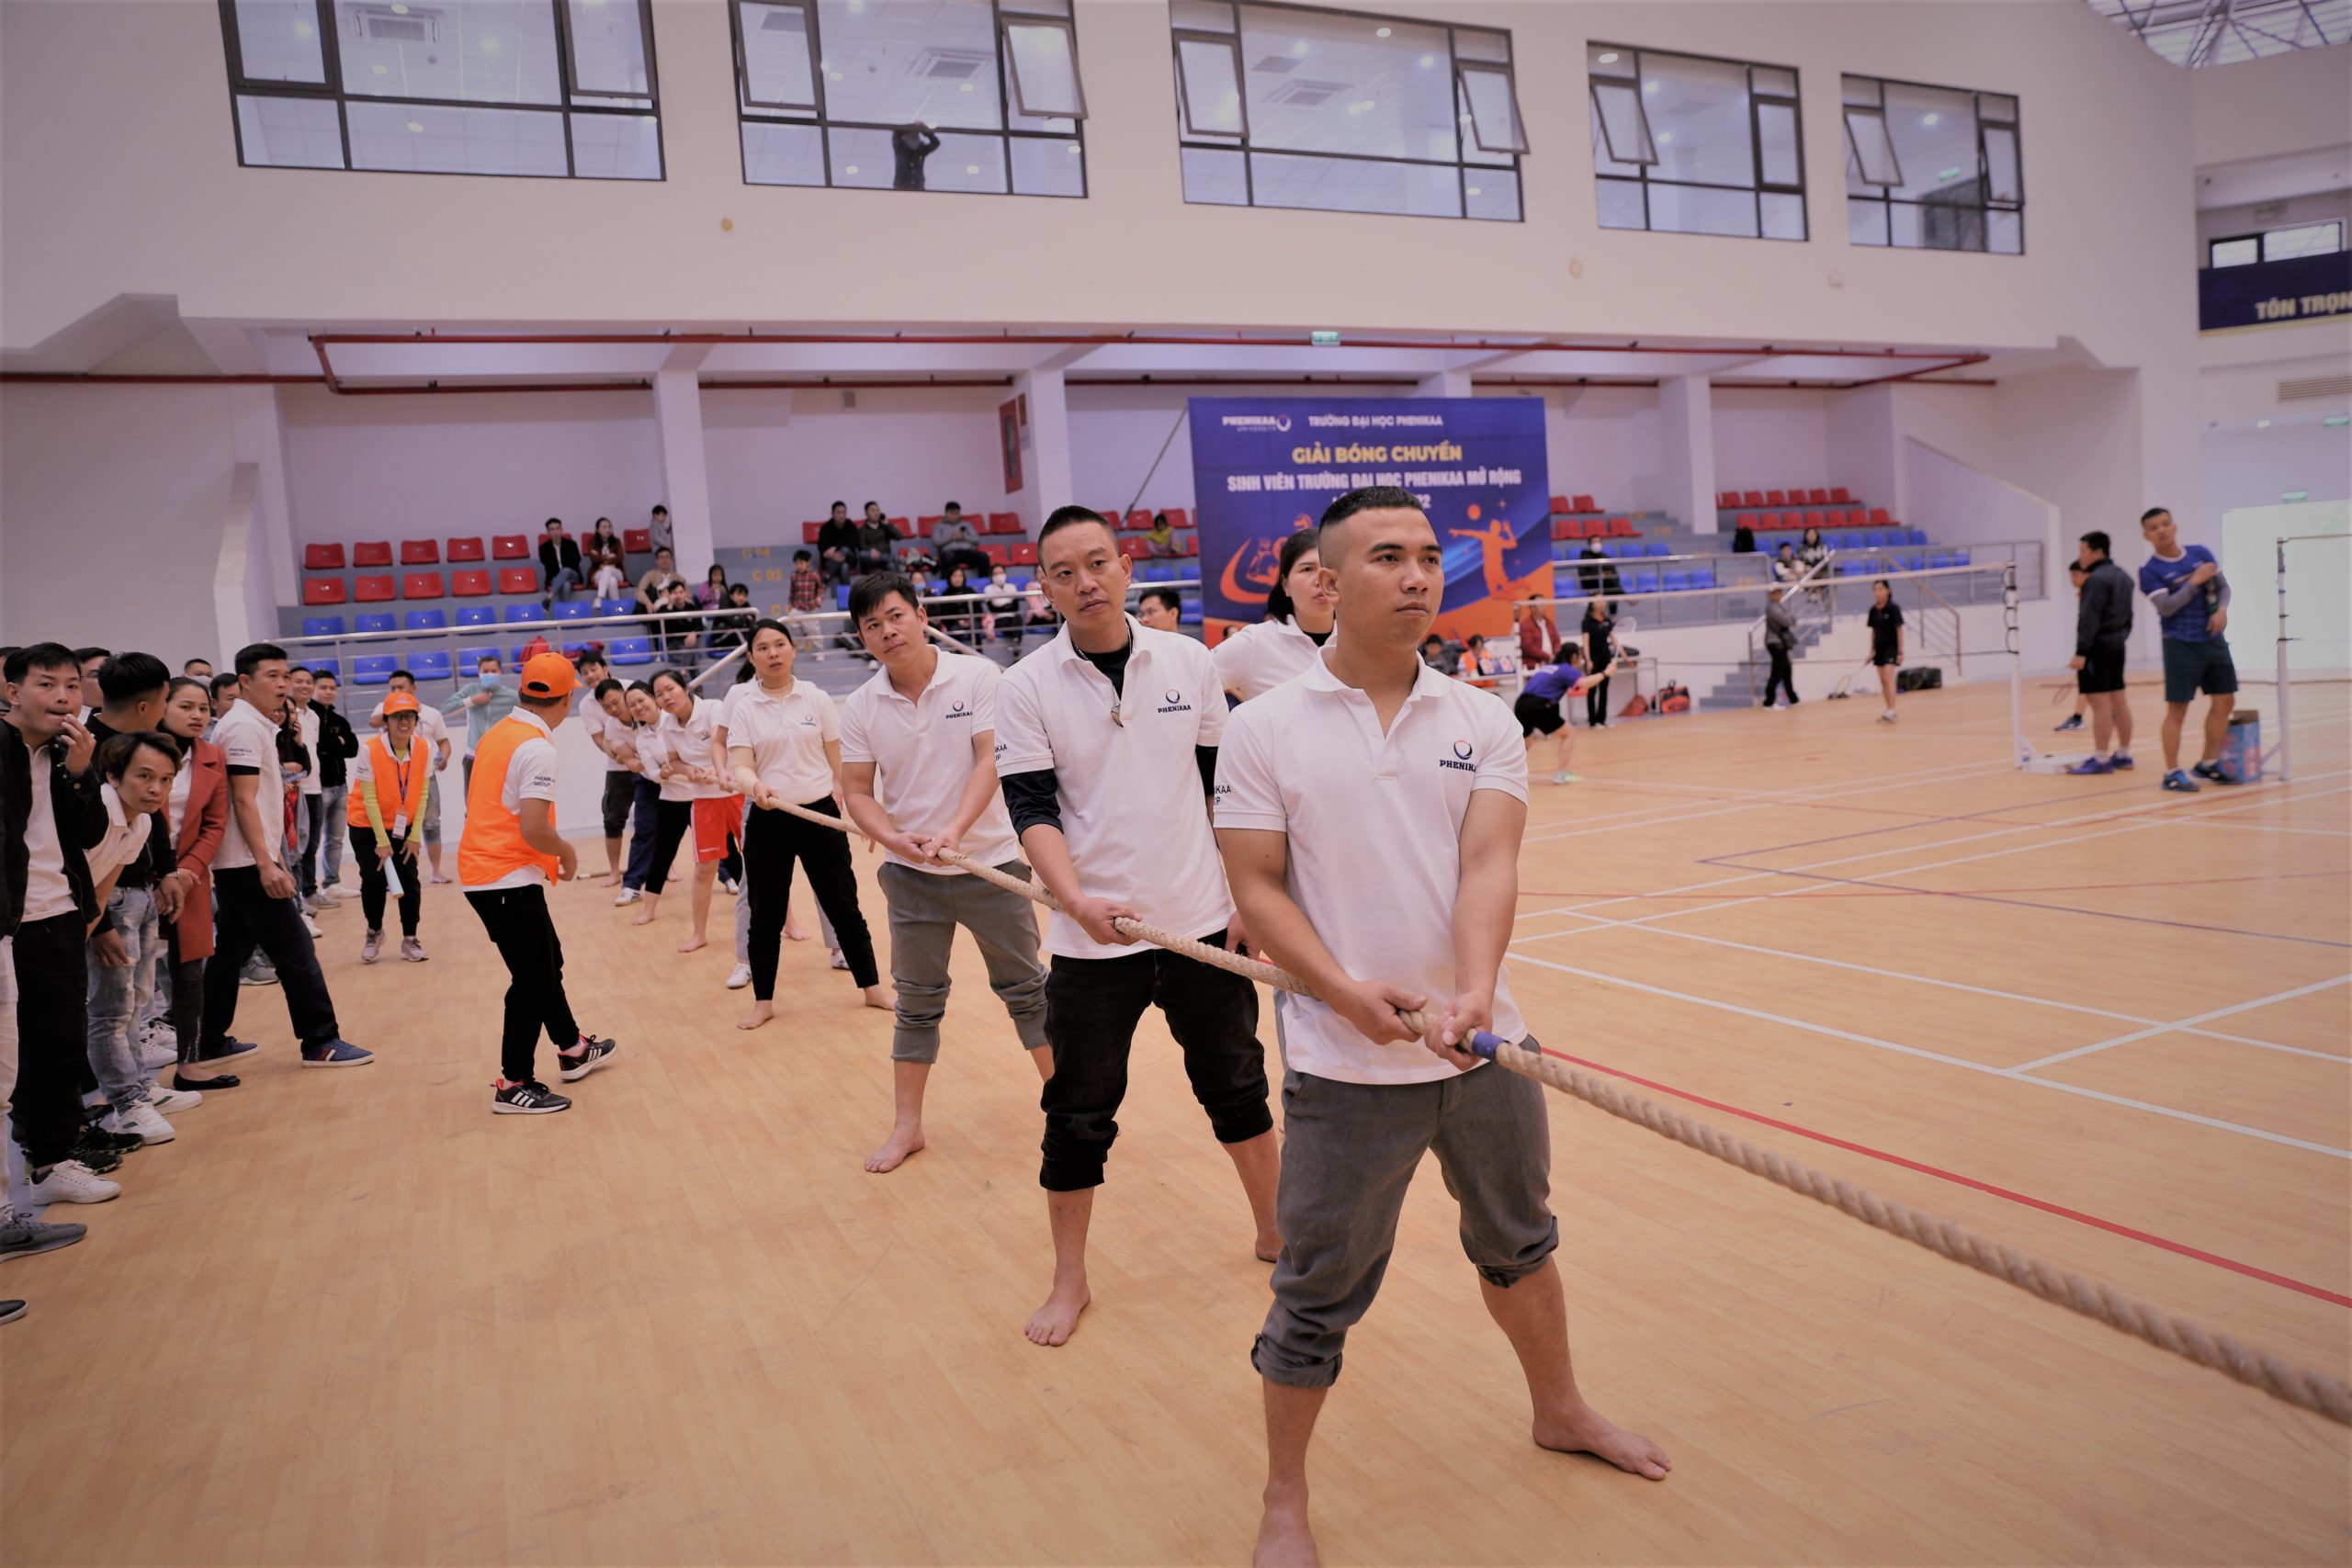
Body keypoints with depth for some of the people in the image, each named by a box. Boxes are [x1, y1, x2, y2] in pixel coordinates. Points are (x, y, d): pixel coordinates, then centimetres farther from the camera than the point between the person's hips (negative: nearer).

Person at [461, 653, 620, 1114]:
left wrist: (552, 854, 14)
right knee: (533, 980, 1)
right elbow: (534, 830, -25)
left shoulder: (498, 733, 9)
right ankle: (514, 1085, 10)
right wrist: (567, 853, -5)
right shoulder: (538, 748, -19)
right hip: (509, 879, -9)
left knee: (547, 962, 22)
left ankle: (573, 1050, 37)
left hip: (482, 868, 9)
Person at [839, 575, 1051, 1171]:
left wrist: (955, 830, -28)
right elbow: (857, 792, 1)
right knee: (916, 1002, 10)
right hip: (910, 874, 2)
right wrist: (894, 838, -18)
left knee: (1026, 987, 8)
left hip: (991, 862, -2)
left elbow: (991, 761, -15)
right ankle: (906, 1126, 21)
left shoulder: (979, 677, -9)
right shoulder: (860, 708, -1)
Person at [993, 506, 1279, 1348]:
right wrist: (1077, 899, -28)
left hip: (1203, 925, 2)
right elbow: (1032, 807, -11)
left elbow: (1225, 786, 7)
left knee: (1237, 1086, 16)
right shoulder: (1025, 687, -6)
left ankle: (1275, 1230, 37)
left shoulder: (1191, 663, 0)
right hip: (1092, 941, -2)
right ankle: (1069, 1280, 25)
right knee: (1078, 1116, 7)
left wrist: (1247, 895, 3)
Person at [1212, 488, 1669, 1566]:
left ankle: (1560, 1412, 50)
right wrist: (1348, 993, -23)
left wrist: (1475, 991, -29)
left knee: (1519, 1242, 24)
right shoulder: (1264, 729, -7)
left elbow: (1488, 864, -11)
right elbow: (1256, 886, -9)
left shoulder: (1482, 721, 1)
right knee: (1318, 1294, 5)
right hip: (1343, 1064, -3)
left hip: (1485, 1045, 4)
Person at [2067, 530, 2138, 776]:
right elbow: (2128, 615, 20)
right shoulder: (2122, 577, 15)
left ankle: (2100, 759, -9)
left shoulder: (2096, 580, -16)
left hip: (2098, 647, -10)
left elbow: (2089, 620, -21)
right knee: (2118, 700, 13)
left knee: (2101, 703, -9)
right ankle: (2123, 754, 18)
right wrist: (2120, 637, 23)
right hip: (2116, 645, 10)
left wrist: (2081, 652, -23)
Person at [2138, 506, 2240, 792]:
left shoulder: (2201, 553, 5)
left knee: (2224, 701, 8)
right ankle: (2172, 773, 3)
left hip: (2214, 640, 5)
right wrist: (2195, 582, -21)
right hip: (2181, 645, -5)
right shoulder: (2150, 570, -9)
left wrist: (2222, 610, -7)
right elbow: (2166, 607, -18)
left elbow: (2223, 587, 11)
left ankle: (2208, 763, 22)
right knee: (2177, 709, -3)